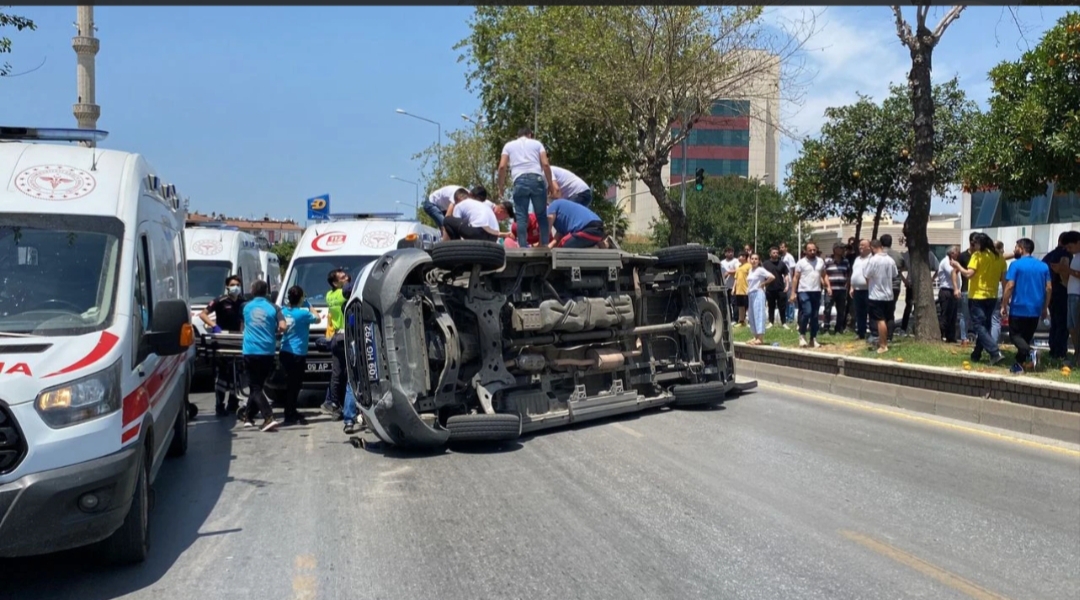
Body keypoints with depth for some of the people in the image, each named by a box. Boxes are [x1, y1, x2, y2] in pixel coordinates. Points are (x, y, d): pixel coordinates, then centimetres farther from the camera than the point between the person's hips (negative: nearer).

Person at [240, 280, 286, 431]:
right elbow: (282, 327, -10)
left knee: (255, 387, -1)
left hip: (250, 351, -1)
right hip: (267, 352, 1)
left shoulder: (246, 307, 7)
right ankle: (248, 417, 24)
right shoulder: (273, 308, 1)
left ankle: (269, 418, -18)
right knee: (257, 385, 17)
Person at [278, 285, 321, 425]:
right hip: (297, 354, -7)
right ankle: (290, 416, 2)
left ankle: (291, 412, 25)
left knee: (291, 384, 16)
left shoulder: (284, 311, 2)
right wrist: (309, 306, 6)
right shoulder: (302, 313, -15)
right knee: (294, 385, -1)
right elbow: (318, 319, 0)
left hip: (285, 353, 7)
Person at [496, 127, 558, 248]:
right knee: (542, 215, 8)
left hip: (520, 181, 0)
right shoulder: (537, 143, 21)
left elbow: (502, 167, 8)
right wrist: (550, 184, 11)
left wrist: (500, 186, 14)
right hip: (537, 179, 0)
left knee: (521, 216, -1)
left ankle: (523, 247, -9)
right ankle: (545, 245, 4)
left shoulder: (509, 145, 22)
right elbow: (545, 164, 7)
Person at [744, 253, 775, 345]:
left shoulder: (760, 270, -10)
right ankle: (756, 337, 15)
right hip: (751, 294, 9)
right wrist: (748, 289, 13)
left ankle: (761, 338, -13)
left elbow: (772, 277, -21)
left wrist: (763, 283, -10)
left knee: (758, 314, -11)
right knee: (752, 315, 9)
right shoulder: (750, 270, 14)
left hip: (758, 293, -9)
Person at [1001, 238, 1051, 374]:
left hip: (1018, 308, -5)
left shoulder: (1016, 264, -8)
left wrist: (1004, 306, -7)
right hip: (1035, 309, 5)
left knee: (1015, 335, 3)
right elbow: (1048, 288, 7)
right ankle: (1019, 363, 16)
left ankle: (1029, 352, -23)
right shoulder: (1043, 266, 7)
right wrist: (1045, 308, 15)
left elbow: (1009, 286, -14)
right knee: (1027, 337, 15)